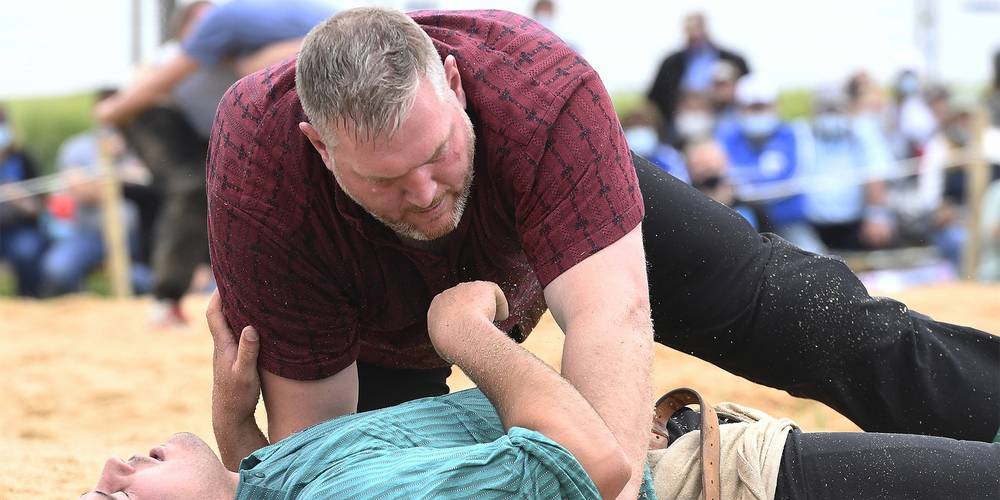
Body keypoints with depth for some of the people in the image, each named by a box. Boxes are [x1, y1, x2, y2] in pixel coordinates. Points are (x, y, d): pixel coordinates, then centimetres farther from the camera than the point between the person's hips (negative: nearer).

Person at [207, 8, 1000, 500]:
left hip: (575, 210, -1)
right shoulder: (259, 189, -41)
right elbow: (311, 418, -32)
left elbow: (609, 315, -52)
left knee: (789, 306, -7)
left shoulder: (543, 88, -45)